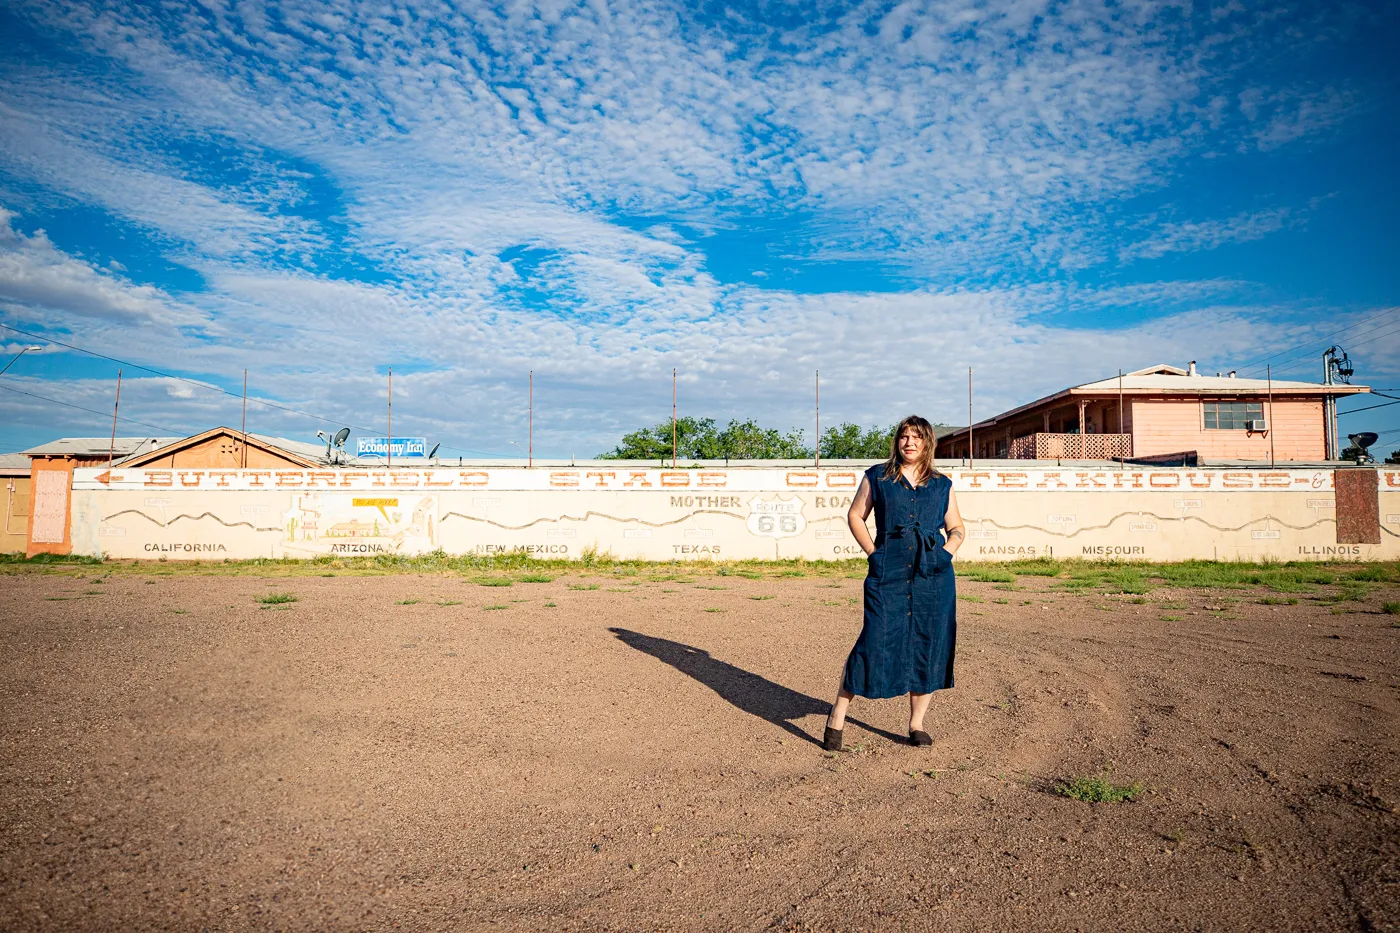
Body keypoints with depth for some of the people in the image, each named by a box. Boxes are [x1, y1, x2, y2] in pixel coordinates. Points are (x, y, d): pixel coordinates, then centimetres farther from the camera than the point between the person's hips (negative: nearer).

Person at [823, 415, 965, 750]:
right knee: (876, 642, -5)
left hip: (933, 575, 3)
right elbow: (855, 515, 11)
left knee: (928, 646, 5)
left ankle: (917, 724, 21)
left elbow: (957, 528, 19)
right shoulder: (877, 476, 8)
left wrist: (946, 553, 0)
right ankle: (837, 715, 9)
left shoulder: (942, 485, 12)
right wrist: (873, 552, 0)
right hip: (888, 574, -2)